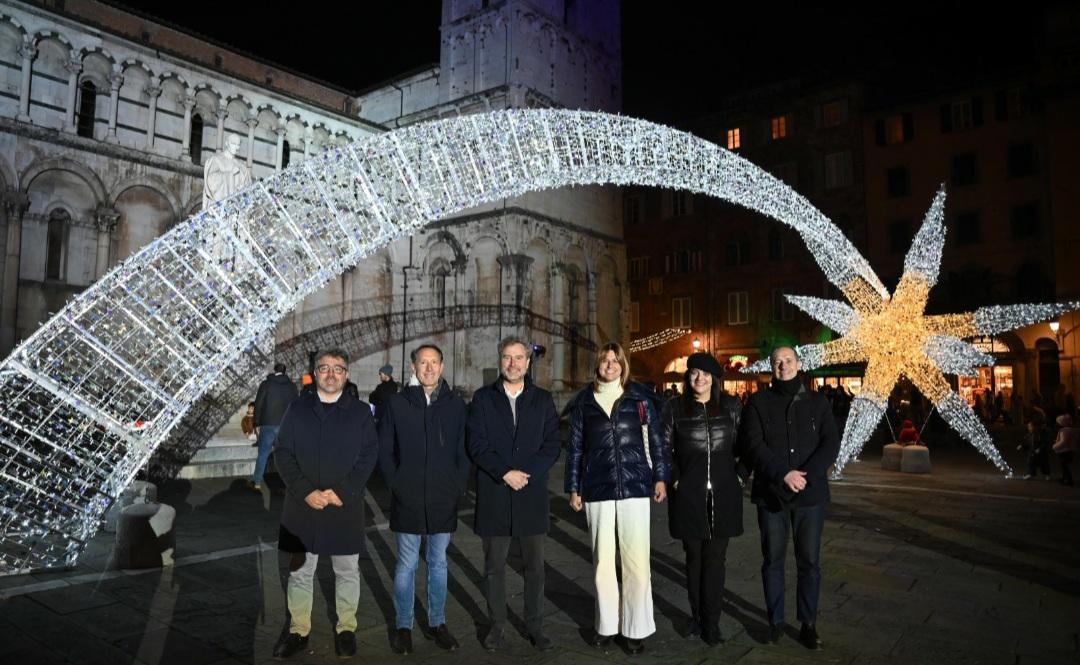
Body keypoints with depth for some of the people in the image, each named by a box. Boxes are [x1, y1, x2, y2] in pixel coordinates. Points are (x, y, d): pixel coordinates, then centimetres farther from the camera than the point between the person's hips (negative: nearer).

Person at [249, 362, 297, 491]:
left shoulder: (266, 384, -1)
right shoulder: (292, 386, 4)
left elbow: (258, 405, -2)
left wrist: (257, 424, 4)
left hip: (268, 424, -1)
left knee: (263, 454, 6)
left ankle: (257, 483, 10)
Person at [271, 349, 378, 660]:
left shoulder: (360, 411, 4)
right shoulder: (297, 408, 6)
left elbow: (369, 456, -2)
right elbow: (283, 453, 0)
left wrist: (340, 491, -13)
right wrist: (306, 492, -12)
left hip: (346, 507, -1)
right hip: (302, 506, 1)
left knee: (347, 572, 10)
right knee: (299, 572, 10)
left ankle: (346, 629, 24)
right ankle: (298, 631, 24)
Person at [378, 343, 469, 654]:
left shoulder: (456, 405, 2)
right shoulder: (396, 403, -1)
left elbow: (464, 452, 5)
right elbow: (384, 450, 2)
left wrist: (458, 486, -2)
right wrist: (396, 484, -4)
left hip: (444, 500, 1)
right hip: (408, 500, -1)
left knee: (438, 563, 13)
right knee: (406, 564, 8)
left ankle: (437, 622, 27)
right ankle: (403, 626, 23)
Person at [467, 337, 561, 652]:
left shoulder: (543, 399, 6)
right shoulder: (482, 398, 3)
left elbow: (553, 445, 0)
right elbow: (477, 445, -5)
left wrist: (525, 473, -12)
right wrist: (505, 473, -15)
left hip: (532, 494, 1)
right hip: (494, 495, 0)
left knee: (535, 566, 7)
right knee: (494, 566, 10)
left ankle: (535, 626, 21)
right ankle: (496, 624, 25)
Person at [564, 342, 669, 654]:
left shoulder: (640, 396, 3)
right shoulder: (583, 401, 6)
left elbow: (655, 439, 7)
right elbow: (575, 447, 8)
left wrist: (660, 477, 2)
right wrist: (573, 488, 7)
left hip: (635, 486, -1)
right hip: (598, 489, 1)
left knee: (636, 559, -1)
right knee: (602, 559, 8)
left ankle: (636, 628, 11)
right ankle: (606, 624, 21)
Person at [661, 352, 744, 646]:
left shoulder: (731, 406, 3)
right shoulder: (675, 408, 0)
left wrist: (741, 475, 1)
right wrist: (674, 478, -3)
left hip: (723, 495, 1)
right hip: (688, 495, 0)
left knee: (715, 559, 4)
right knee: (694, 557, 9)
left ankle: (711, 622, 12)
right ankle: (697, 616, 23)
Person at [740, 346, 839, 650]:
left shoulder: (817, 402, 7)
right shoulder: (758, 402, 2)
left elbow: (831, 443, -2)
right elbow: (753, 443, -8)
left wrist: (807, 474, -16)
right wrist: (783, 474, -19)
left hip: (811, 493, 1)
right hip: (771, 494, -1)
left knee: (809, 562, 7)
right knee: (773, 560, 8)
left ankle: (808, 624, 19)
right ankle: (775, 621, 21)